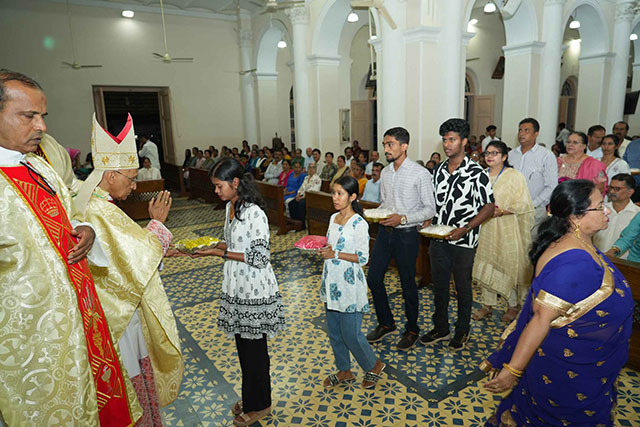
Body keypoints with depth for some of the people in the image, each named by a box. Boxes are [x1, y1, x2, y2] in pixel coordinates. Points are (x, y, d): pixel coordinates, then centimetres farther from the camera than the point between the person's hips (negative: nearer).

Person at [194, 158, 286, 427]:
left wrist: (220, 253, -22)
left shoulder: (254, 214, -23)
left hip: (254, 293, -8)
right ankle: (250, 398, 42)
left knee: (254, 349, 9)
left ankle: (259, 405, 31)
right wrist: (210, 246, -1)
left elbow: (260, 258, -23)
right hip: (236, 289, 9)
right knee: (243, 346, 21)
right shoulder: (230, 207, 5)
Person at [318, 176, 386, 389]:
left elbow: (363, 258, -16)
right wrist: (323, 249, -4)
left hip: (349, 285, -7)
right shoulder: (333, 218, 7)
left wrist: (335, 254, -22)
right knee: (334, 331, 16)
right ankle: (344, 371, 35)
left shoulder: (359, 224, -16)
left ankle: (374, 365, 28)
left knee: (351, 334, 2)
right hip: (332, 282, 8)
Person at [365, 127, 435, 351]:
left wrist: (403, 218, -21)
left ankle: (412, 330, 28)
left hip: (406, 234, -6)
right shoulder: (385, 172, 8)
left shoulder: (420, 173, -12)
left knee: (408, 284, 7)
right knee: (373, 278, 9)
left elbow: (430, 209, -10)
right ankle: (386, 323, 30)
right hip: (385, 232, 6)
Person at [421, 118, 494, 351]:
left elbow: (489, 208, -12)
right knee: (439, 284, 15)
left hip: (463, 242, -5)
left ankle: (462, 331, 30)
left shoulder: (476, 173, -13)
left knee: (463, 288, 11)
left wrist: (464, 229, -20)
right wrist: (429, 221, 1)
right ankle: (441, 328, 33)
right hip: (438, 239, 5)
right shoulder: (439, 170, 5)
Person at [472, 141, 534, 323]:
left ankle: (513, 305, 22)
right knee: (486, 264, 8)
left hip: (508, 229, -4)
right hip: (486, 228, 5)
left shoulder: (514, 176, -7)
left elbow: (523, 204, -11)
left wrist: (500, 211, -20)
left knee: (510, 265, 3)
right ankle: (488, 304, 21)